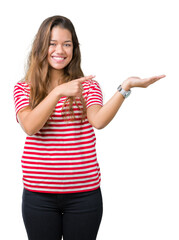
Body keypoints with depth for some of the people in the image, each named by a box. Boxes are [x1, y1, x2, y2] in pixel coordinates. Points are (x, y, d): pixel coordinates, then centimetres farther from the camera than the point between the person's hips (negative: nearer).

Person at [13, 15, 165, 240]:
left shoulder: (88, 85, 5)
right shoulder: (23, 88, 4)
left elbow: (98, 120, -15)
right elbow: (30, 127, -14)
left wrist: (126, 86, -26)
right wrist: (58, 92, -23)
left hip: (84, 193, 0)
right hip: (39, 194, 0)